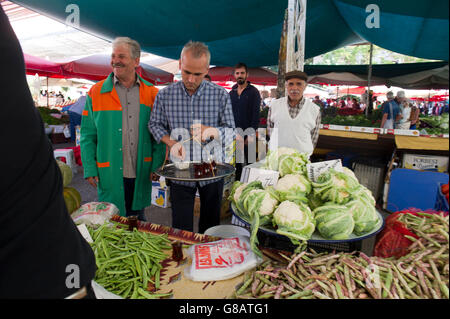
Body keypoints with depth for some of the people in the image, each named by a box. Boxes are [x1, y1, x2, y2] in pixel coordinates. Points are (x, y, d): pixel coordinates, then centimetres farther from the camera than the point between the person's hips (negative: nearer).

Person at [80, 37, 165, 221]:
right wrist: (90, 169, -5)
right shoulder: (96, 93, 0)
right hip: (110, 173, -1)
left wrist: (157, 164, -3)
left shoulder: (151, 93, 3)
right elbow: (87, 135, 1)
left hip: (141, 174, 1)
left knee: (138, 219, 18)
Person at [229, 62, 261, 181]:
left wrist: (251, 134, -15)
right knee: (236, 163, 9)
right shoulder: (231, 93, 13)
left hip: (248, 134, -4)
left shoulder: (253, 92, -2)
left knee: (250, 162, -1)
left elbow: (256, 114, -8)